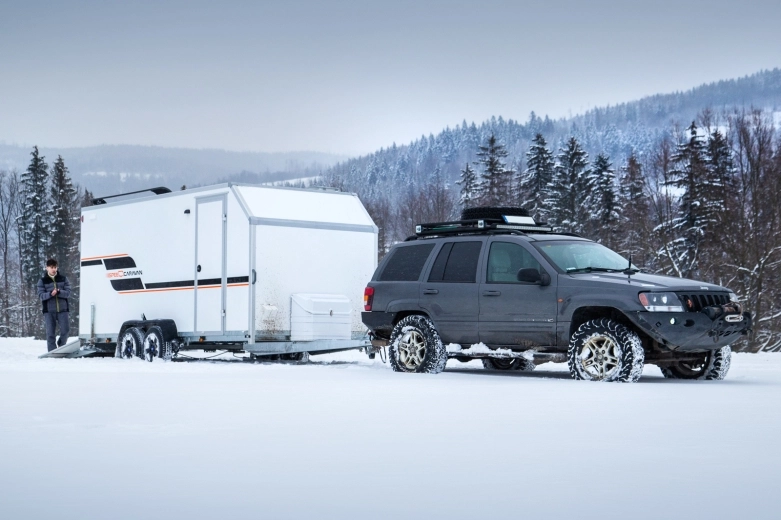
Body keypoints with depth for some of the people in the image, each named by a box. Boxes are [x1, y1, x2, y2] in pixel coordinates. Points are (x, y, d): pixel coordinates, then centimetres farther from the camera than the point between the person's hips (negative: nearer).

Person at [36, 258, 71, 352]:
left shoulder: (63, 279, 9)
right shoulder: (42, 281, 7)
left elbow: (68, 293, 2)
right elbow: (41, 295, -2)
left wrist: (59, 292, -17)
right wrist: (50, 294, -21)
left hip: (62, 310, 1)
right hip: (49, 310, -1)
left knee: (65, 330, -6)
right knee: (50, 333, -2)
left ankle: (61, 345, 21)